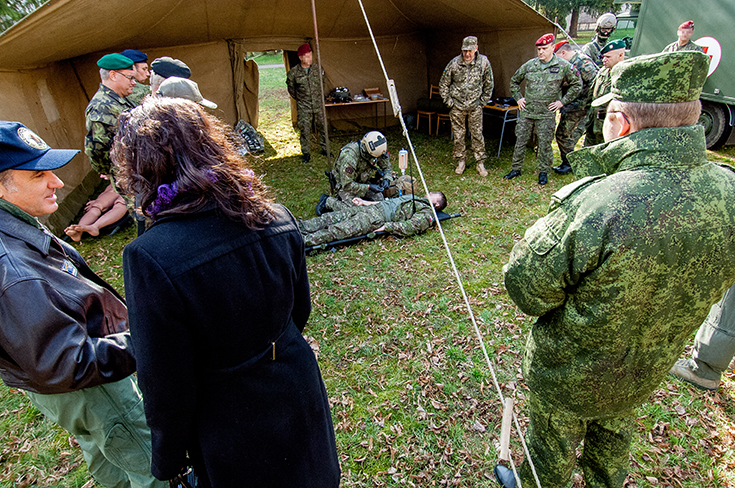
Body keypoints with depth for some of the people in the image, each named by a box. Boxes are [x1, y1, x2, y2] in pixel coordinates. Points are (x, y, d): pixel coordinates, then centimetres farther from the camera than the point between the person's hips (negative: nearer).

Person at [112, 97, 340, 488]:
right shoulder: (278, 219, -15)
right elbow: (300, 310, 0)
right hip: (298, 393, 4)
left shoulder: (151, 258, -30)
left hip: (233, 430, -3)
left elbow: (166, 387, -19)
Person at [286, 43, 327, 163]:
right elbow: (291, 88, 7)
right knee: (305, 130, 0)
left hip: (318, 105, 3)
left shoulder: (316, 68, 0)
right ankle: (306, 153, 13)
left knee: (322, 127, 10)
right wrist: (298, 98, 13)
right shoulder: (293, 72, -9)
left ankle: (324, 149, 27)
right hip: (303, 107, -3)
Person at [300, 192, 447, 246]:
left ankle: (304, 241, -28)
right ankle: (299, 227, -8)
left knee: (338, 230, -22)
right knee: (332, 217, -6)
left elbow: (409, 227, -14)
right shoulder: (416, 198, 32)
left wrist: (385, 227, -18)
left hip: (379, 218, -8)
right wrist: (365, 202, 19)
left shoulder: (427, 214, 4)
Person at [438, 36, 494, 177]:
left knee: (477, 135, 3)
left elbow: (489, 84, 7)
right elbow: (443, 84, 2)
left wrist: (483, 101, 4)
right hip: (457, 106, 0)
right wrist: (448, 101, -1)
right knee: (458, 135, 6)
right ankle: (460, 161, 20)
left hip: (475, 106, 0)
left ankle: (480, 163, 13)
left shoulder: (484, 62, -5)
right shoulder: (454, 63, -9)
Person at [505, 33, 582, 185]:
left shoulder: (564, 66, -2)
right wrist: (518, 98, 10)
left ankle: (543, 172, 17)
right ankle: (516, 169, 19)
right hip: (527, 112, 3)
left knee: (544, 144, 3)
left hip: (547, 114, -2)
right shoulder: (529, 65, 4)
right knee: (520, 141, 6)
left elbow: (577, 85, 7)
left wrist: (562, 101, 0)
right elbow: (514, 81, 19)